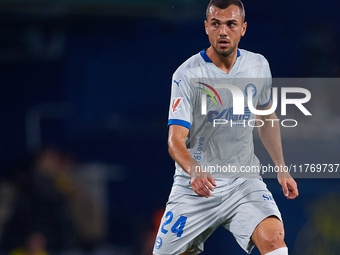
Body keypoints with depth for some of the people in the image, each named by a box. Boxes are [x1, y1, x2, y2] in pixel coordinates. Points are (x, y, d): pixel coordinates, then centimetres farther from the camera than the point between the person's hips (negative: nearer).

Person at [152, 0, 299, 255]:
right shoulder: (187, 75, -12)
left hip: (244, 180, 1)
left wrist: (281, 169, 14)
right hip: (195, 185, -1)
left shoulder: (258, 65, 2)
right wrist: (195, 171, -39)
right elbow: (176, 141, -20)